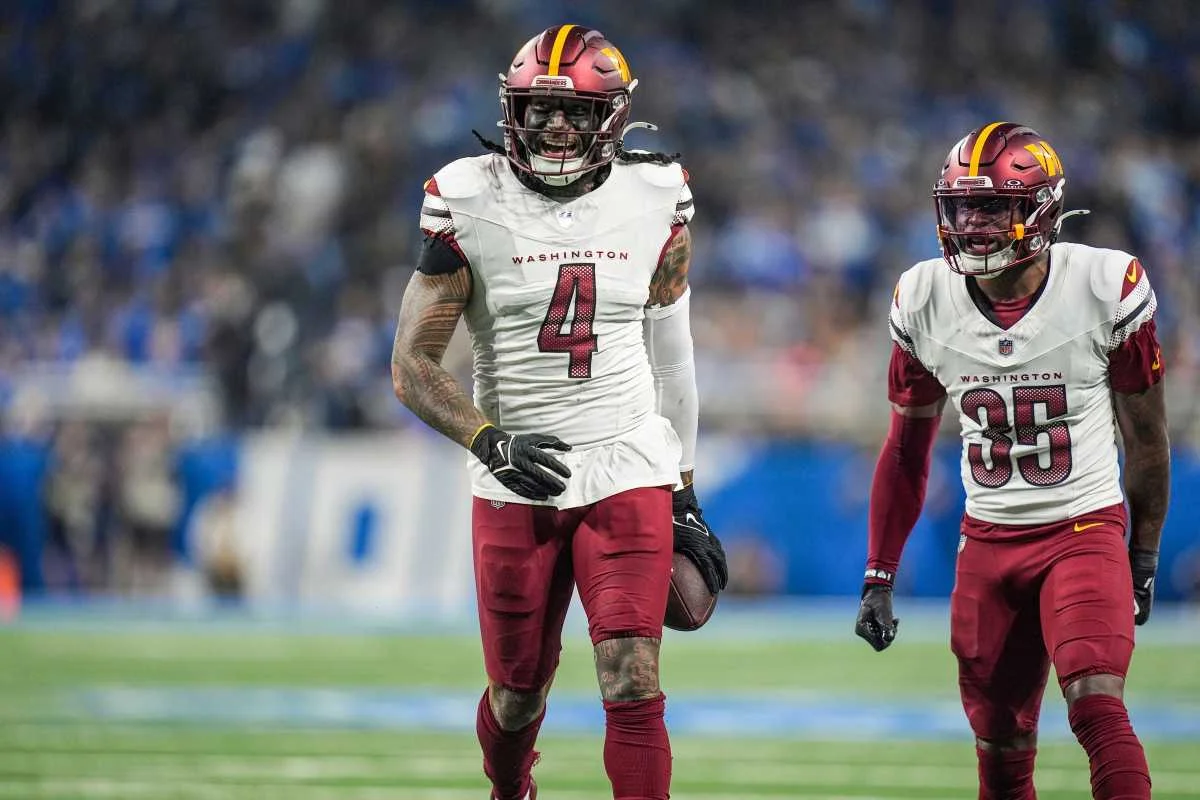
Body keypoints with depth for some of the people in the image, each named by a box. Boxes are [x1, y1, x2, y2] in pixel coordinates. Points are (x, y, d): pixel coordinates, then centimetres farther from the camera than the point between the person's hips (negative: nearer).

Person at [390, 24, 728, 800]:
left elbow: (670, 358, 11)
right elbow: (413, 365, -6)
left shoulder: (653, 206, 1)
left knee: (633, 689, -12)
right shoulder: (470, 207, -7)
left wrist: (685, 495, 13)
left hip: (628, 477, 0)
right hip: (518, 485, 0)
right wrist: (489, 440, -22)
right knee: (518, 693, 12)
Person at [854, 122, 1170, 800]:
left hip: (1085, 532, -4)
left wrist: (1145, 559, 7)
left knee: (1097, 706, -24)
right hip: (988, 541, 4)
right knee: (1000, 745, 7)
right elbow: (907, 449, 9)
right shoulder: (925, 304, -4)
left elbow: (1145, 434, 1)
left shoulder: (1106, 290, -13)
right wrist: (879, 577, 9)